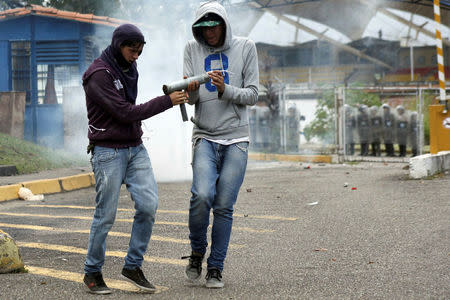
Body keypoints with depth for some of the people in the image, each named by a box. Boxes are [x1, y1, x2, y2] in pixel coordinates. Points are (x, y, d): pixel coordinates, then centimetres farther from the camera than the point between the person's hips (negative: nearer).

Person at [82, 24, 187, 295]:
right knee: (106, 216, -2)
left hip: (136, 148, 7)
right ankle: (93, 272, 15)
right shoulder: (98, 74, -14)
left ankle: (133, 266, 7)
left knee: (149, 205, -6)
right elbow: (124, 113, -19)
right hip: (108, 152, -7)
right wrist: (167, 101, -18)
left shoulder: (129, 68, 11)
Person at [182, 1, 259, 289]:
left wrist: (225, 89, -18)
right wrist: (191, 90, -20)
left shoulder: (245, 47, 2)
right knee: (202, 195, -20)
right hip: (205, 137, 0)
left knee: (224, 206, -4)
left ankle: (216, 268, 10)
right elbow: (191, 99, 4)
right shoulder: (193, 49, 7)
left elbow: (252, 94, 0)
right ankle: (197, 252, 4)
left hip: (236, 139, 0)